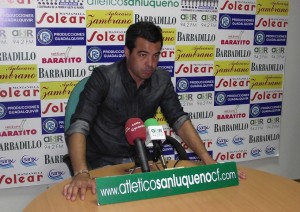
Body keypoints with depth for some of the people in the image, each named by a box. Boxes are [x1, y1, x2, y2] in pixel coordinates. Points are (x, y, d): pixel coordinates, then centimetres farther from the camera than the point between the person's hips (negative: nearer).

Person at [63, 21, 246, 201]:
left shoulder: (162, 80, -3)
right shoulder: (103, 77, -18)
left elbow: (180, 120, -1)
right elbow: (79, 126, -25)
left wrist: (208, 160, -15)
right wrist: (81, 173, -42)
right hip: (103, 163, -4)